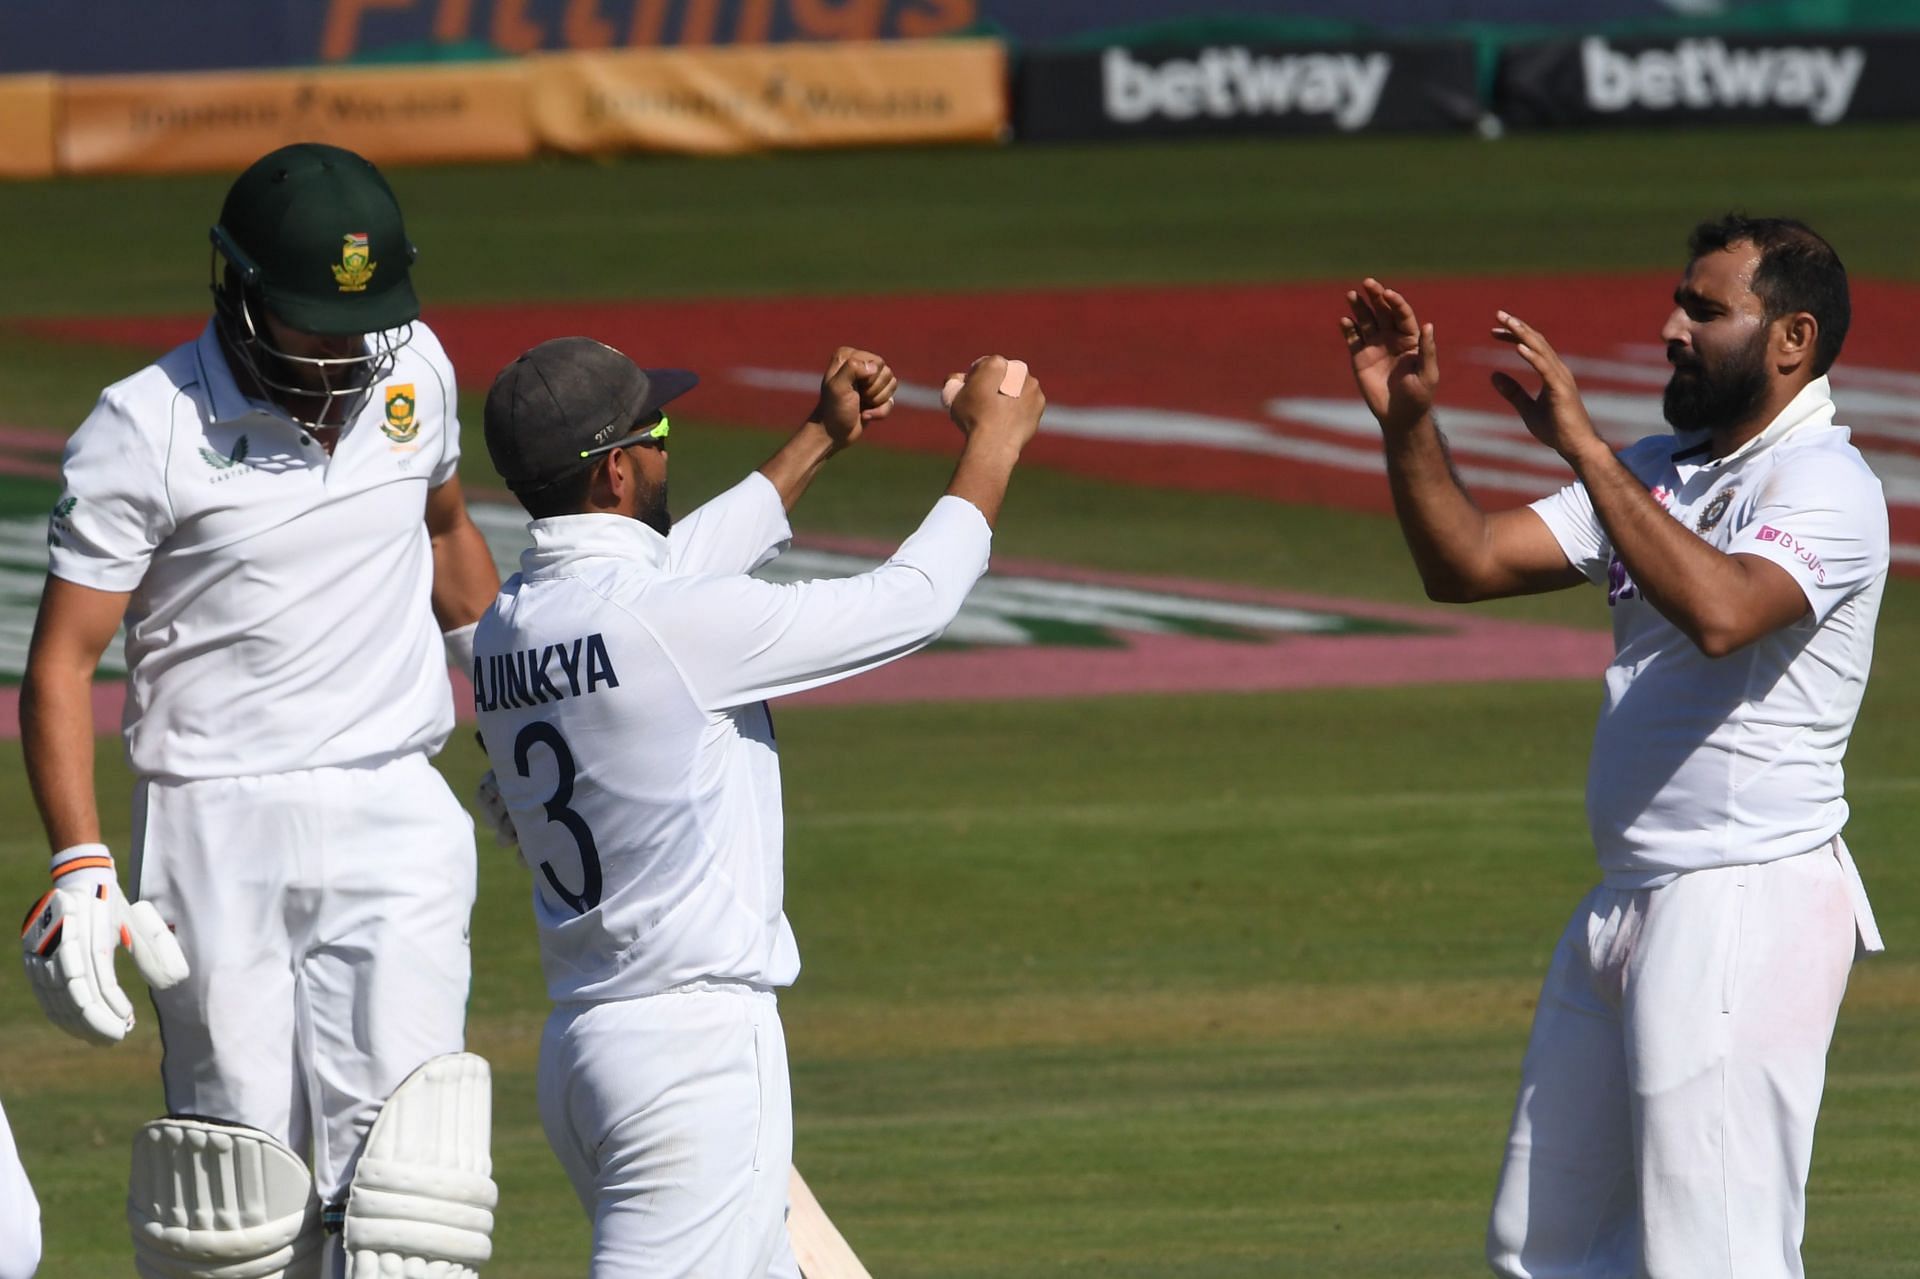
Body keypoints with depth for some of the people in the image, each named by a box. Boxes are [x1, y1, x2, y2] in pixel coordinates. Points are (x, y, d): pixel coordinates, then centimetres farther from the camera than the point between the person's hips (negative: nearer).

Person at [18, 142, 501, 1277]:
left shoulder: (413, 368, 5)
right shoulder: (147, 429, -8)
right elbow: (61, 662, -6)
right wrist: (82, 869, -14)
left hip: (393, 818, 3)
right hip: (216, 832, -3)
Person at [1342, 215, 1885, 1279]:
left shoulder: (1826, 487, -11)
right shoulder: (1658, 473, 17)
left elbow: (1720, 612, -30)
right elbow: (1467, 564, 13)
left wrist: (1581, 446, -30)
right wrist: (1407, 424, -2)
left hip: (1748, 907, -10)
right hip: (1625, 909, 10)